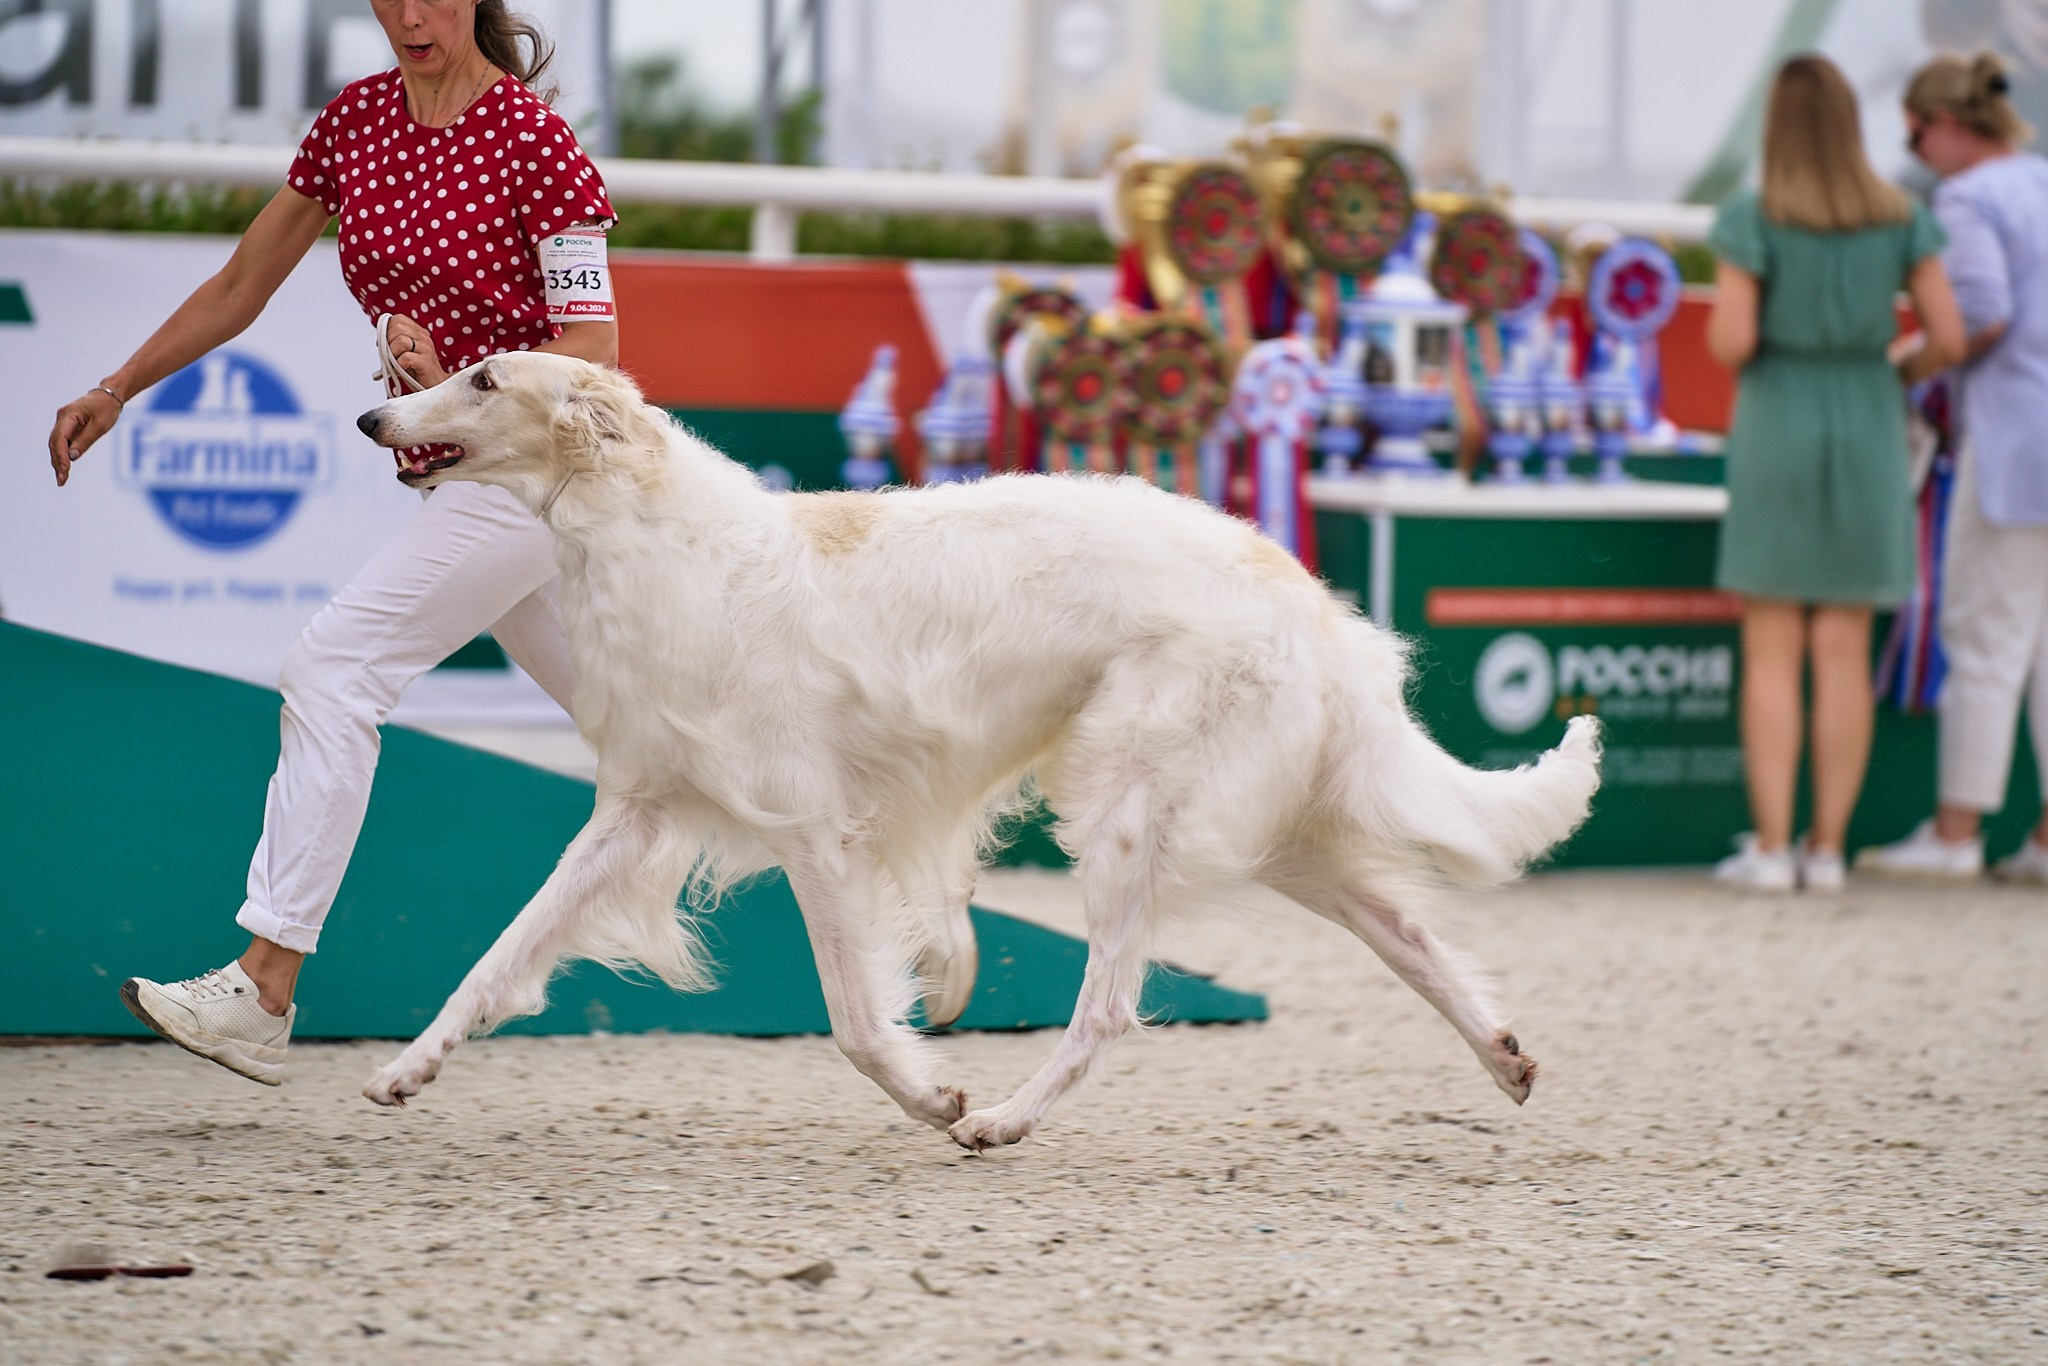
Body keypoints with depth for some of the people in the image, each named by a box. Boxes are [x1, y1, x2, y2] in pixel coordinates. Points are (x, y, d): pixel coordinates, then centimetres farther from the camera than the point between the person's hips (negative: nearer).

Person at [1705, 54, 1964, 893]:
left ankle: (1770, 848, -3)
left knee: (1771, 655, 1)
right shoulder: (1901, 219, 0)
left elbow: (1730, 342, -14)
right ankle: (1826, 847, 6)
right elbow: (1949, 336, -2)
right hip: (1867, 436, 2)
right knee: (1844, 652, 6)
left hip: (1775, 426, -2)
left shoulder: (1751, 222, -9)